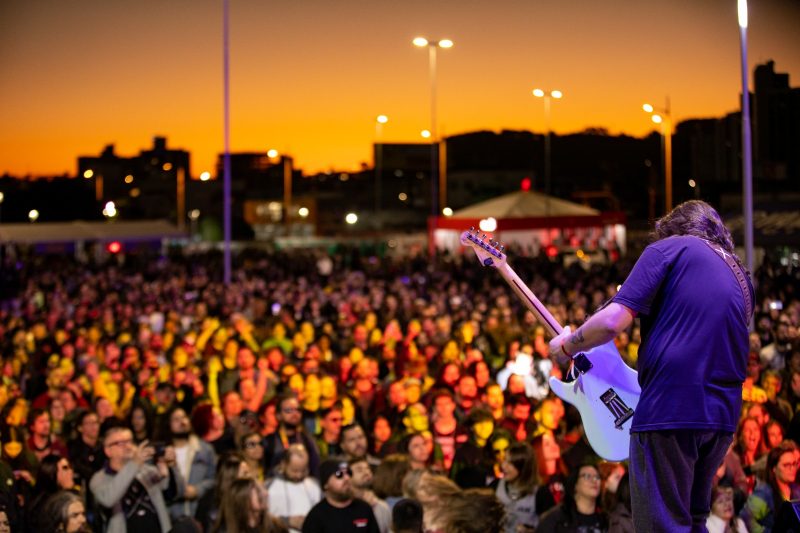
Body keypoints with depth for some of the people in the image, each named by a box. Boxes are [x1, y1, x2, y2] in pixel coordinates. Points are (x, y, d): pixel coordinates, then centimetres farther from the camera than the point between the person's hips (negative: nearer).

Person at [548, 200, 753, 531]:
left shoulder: (670, 248, 2)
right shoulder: (739, 276, 22)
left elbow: (613, 321, -9)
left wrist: (567, 345, 6)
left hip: (669, 409, -7)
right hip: (722, 416, 7)